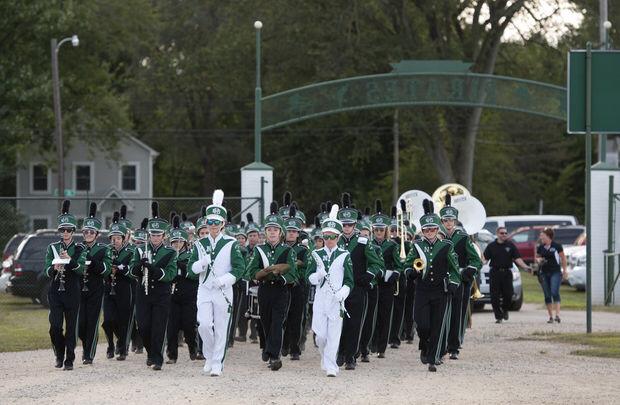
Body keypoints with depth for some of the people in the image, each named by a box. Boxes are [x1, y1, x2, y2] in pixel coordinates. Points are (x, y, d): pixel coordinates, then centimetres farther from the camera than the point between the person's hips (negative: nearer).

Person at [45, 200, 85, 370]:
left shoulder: (79, 249, 2)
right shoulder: (53, 248, 6)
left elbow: (81, 270, -12)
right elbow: (47, 271, -2)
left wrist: (70, 260, -29)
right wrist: (54, 268, -25)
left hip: (72, 292, -1)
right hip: (55, 292, 1)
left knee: (71, 327, -1)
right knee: (55, 327, -7)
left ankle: (69, 360, 6)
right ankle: (59, 355, 15)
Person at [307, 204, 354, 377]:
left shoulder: (344, 256, 3)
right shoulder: (317, 255, 9)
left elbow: (349, 281, 1)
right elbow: (309, 277, 6)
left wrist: (342, 293, -16)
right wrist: (318, 275, -16)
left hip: (337, 300, -2)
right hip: (320, 298, 2)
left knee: (333, 336, -6)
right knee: (320, 335, 0)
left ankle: (331, 367, -2)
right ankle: (325, 357, 26)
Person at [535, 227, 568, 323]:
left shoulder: (556, 246, -4)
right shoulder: (540, 247, 8)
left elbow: (563, 258, 3)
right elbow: (537, 257, 20)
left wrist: (564, 270, 1)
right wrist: (539, 260, -4)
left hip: (555, 272, -5)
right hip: (544, 274, 5)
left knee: (555, 292, -19)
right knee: (547, 295, 5)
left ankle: (557, 314, -20)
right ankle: (550, 316, 12)